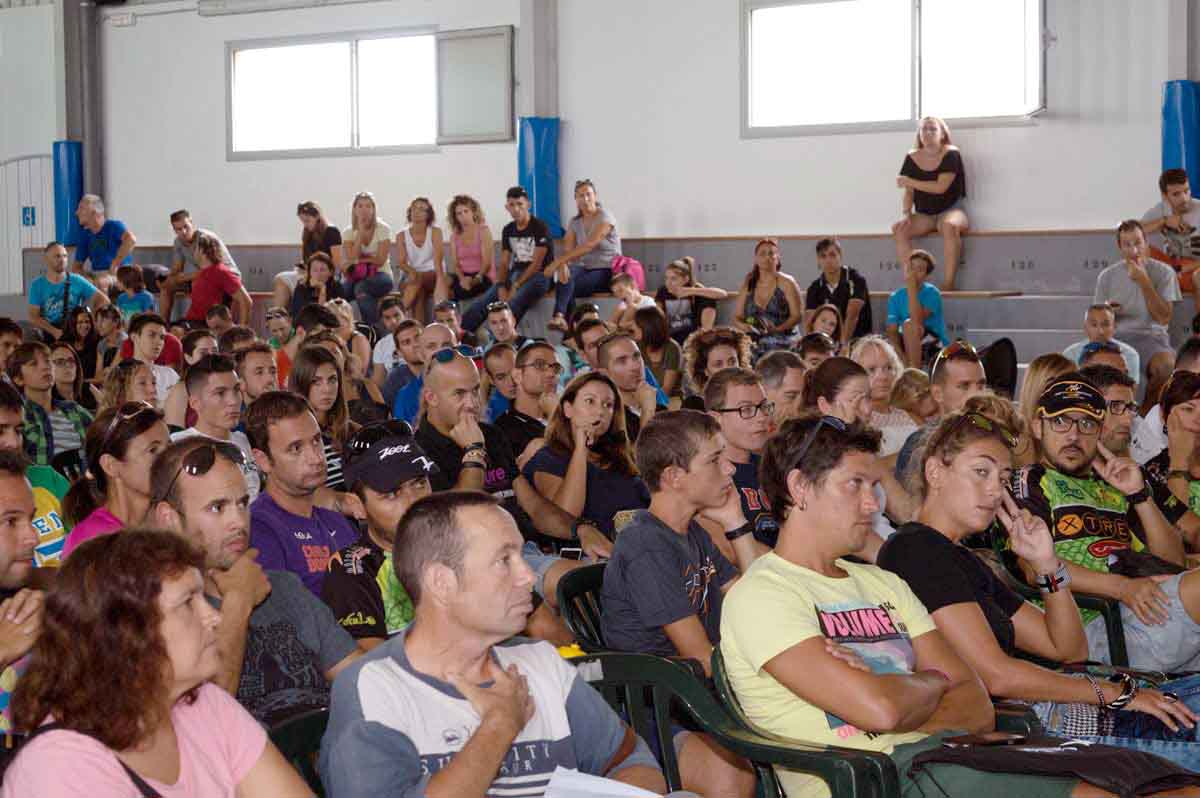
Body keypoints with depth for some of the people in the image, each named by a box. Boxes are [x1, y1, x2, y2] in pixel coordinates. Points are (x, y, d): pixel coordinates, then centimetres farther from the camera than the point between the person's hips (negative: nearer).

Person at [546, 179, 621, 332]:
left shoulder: (605, 218, -10)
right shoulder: (574, 222, 10)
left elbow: (589, 246, -24)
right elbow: (567, 249, -4)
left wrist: (557, 262, -30)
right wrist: (562, 265, -29)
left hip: (607, 271, -4)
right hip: (584, 268, 4)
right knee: (567, 275, -32)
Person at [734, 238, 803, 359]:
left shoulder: (786, 283, 2)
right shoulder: (748, 285, 13)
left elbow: (797, 315, -4)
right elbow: (737, 317, 14)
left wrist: (778, 329, -20)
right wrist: (743, 326, -9)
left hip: (782, 345, -3)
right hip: (754, 347, 3)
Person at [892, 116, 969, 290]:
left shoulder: (951, 154, -7)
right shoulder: (912, 158, 6)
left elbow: (940, 187, -17)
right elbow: (908, 193, 4)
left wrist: (910, 182, -11)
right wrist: (906, 214, -14)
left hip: (951, 210, -4)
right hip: (924, 215, 4)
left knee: (950, 226, -38)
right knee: (899, 229, -25)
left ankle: (948, 285, -37)